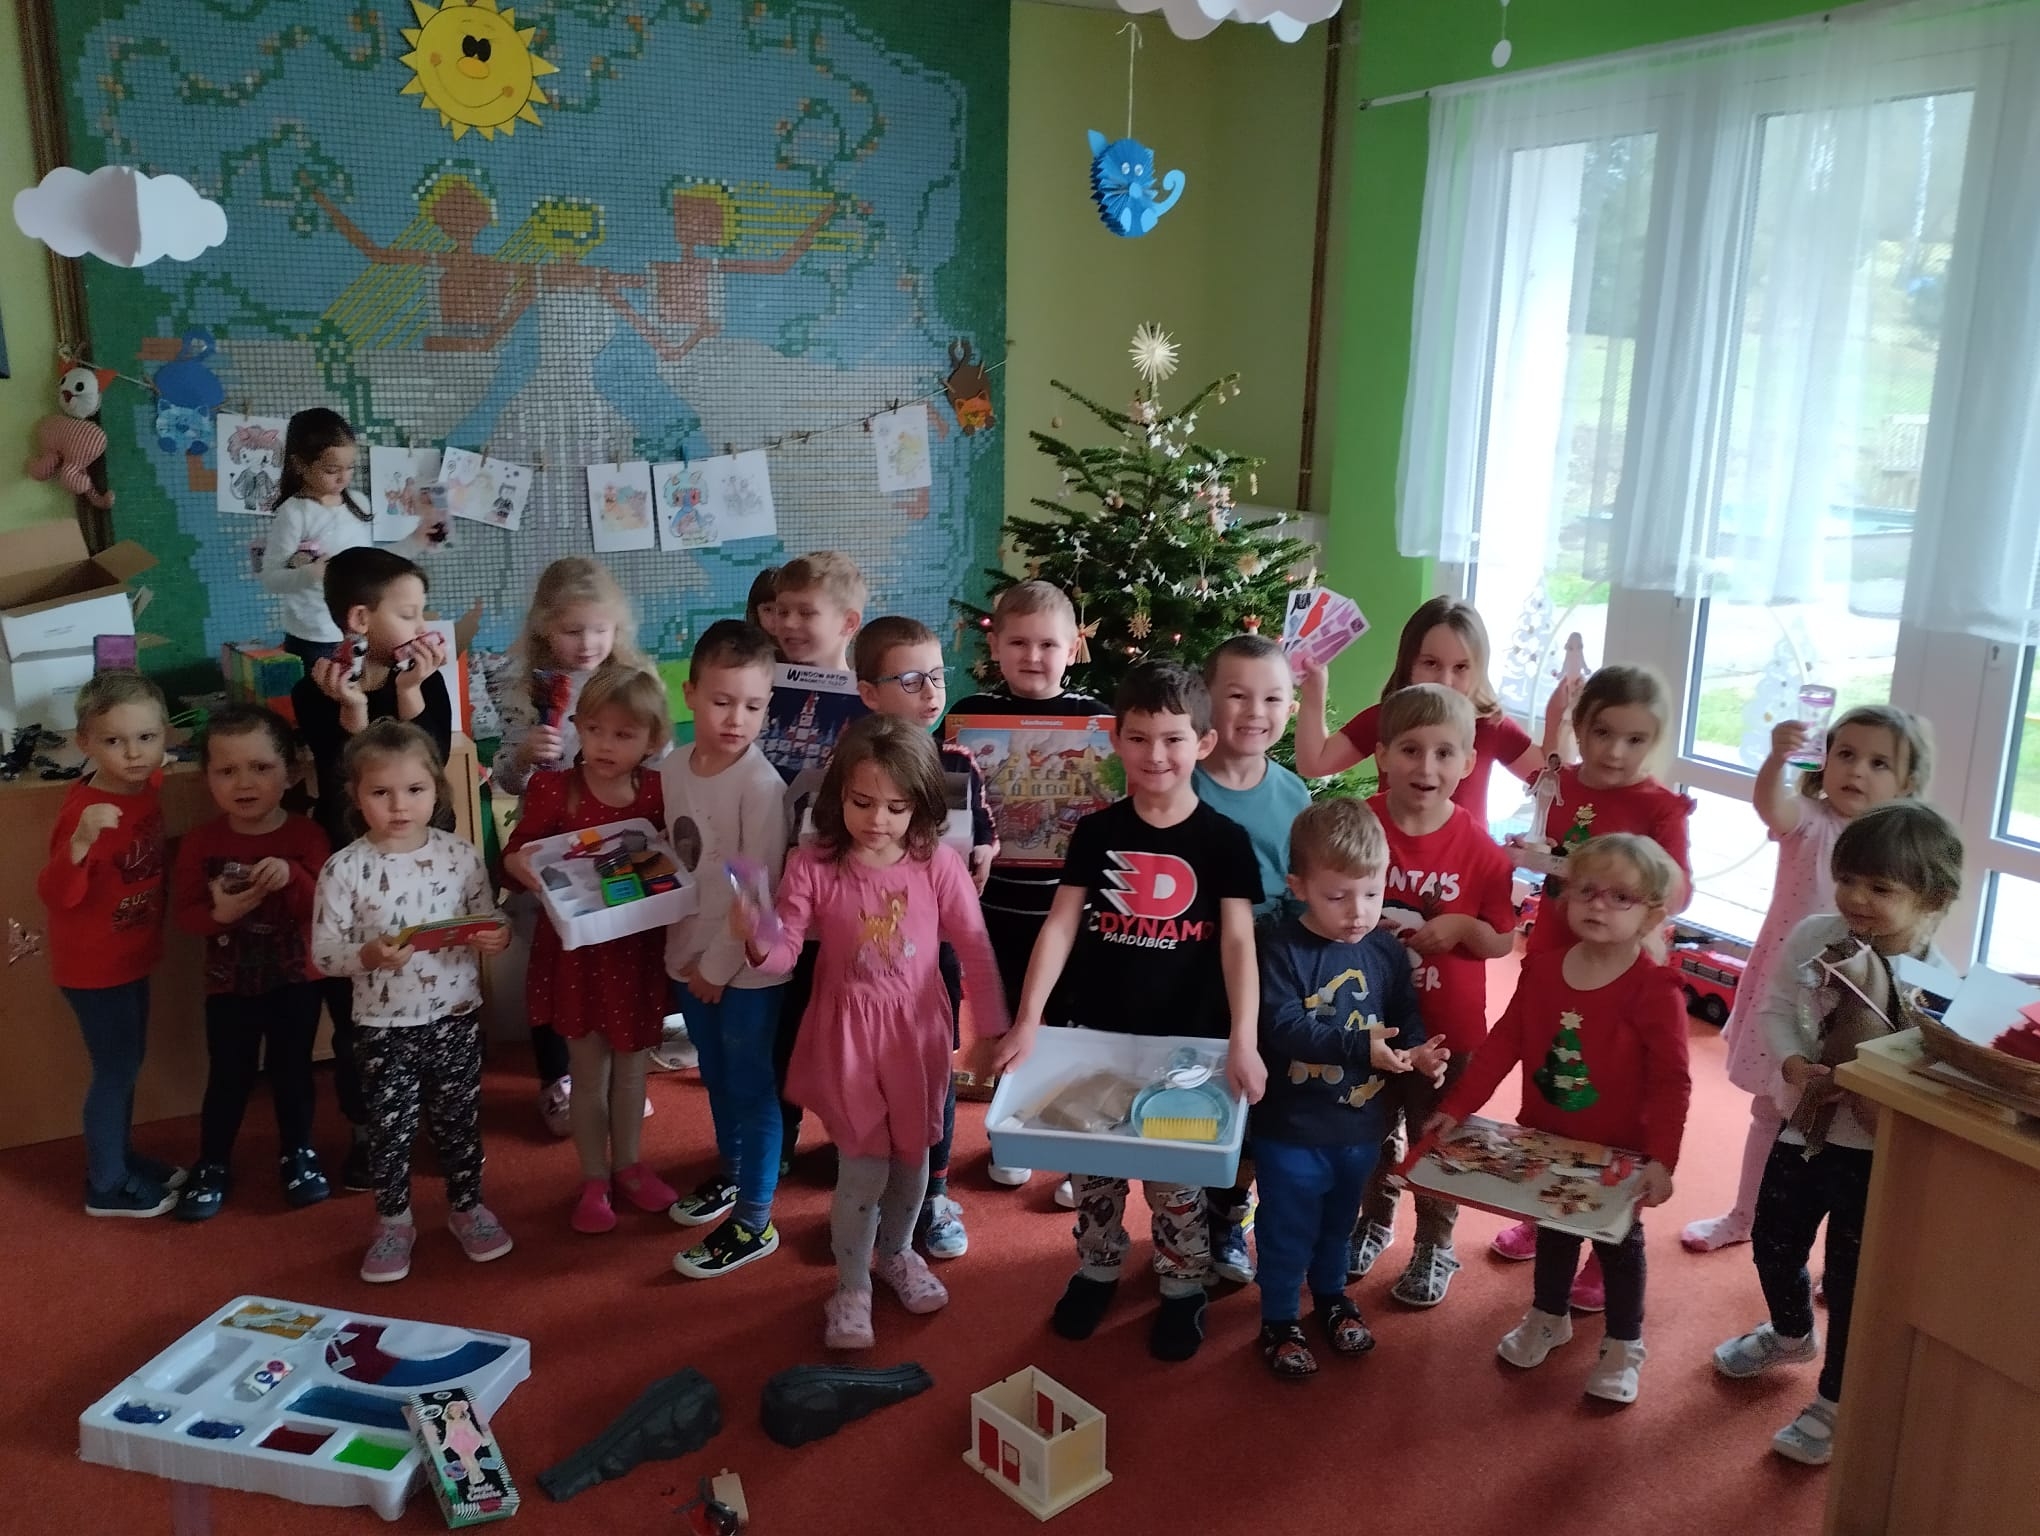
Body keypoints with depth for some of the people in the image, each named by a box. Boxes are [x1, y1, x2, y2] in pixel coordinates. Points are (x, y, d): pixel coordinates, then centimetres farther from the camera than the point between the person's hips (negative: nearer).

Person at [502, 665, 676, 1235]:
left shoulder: (659, 792, -6)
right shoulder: (554, 789, -12)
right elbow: (516, 852, -6)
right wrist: (519, 864, -28)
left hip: (637, 950, 2)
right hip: (575, 952, -2)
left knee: (631, 1066, 18)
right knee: (590, 1071, 9)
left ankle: (628, 1164, 37)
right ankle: (593, 1180, 26)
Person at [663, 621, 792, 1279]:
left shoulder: (761, 784, -20)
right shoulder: (673, 768, -1)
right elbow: (675, 862, 8)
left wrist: (718, 965, -14)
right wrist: (686, 953, 2)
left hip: (745, 965, -6)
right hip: (689, 955, 7)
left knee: (752, 1088, 5)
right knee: (716, 1077, 24)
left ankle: (754, 1222, 18)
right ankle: (729, 1174, 45)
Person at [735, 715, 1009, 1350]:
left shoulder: (938, 864, -13)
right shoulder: (811, 865, -14)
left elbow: (975, 950, -5)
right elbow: (786, 953, -13)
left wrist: (992, 1029, -3)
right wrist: (757, 943, -36)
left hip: (917, 1029, 2)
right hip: (846, 1031, -2)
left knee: (911, 1153, 18)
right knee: (864, 1165, 1)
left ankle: (896, 1252, 45)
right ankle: (851, 1285, 24)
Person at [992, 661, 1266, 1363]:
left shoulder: (1223, 840, -7)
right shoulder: (1096, 832, -2)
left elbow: (1238, 942, -11)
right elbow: (1060, 925, -6)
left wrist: (1243, 1040, -22)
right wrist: (1028, 1019, -14)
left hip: (1186, 1040, -2)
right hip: (1095, 1033, 2)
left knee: (1176, 1174, 8)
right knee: (1090, 1166, 14)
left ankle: (1184, 1286, 30)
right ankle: (1096, 1269, 36)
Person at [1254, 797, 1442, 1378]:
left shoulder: (1387, 952, -4)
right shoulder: (1281, 949, -20)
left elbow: (1407, 1016, 5)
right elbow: (1282, 1028, -29)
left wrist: (1417, 1051, -18)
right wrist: (1361, 1048, -36)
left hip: (1360, 1123, 5)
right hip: (1291, 1127, -5)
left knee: (1339, 1222, 26)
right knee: (1287, 1231, 11)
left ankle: (1331, 1296, 50)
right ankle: (1279, 1321, 32)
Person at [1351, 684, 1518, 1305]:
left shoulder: (1479, 847, -14)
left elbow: (1503, 939, -4)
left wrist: (1462, 928, -23)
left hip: (1446, 1027, -1)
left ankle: (1436, 1247, 37)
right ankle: (1374, 1221, 46)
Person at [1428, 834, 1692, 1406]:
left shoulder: (1654, 989, -22)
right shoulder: (1542, 969, -8)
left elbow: (1671, 1081, -22)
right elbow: (1504, 1042, -4)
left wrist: (1661, 1157, -31)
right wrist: (1456, 1107, -8)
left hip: (1618, 1150, -4)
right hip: (1546, 1140, 4)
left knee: (1618, 1243, 16)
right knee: (1552, 1231, 25)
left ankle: (1623, 1346, 37)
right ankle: (1548, 1317, 48)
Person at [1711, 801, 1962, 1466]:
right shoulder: (1813, 936, -10)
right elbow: (1772, 1007, -1)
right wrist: (1793, 1064, -17)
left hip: (1875, 1155, -5)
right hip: (1801, 1130, 5)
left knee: (1850, 1281, 10)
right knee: (1773, 1244, 25)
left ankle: (1835, 1403, 34)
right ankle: (1790, 1334, 57)